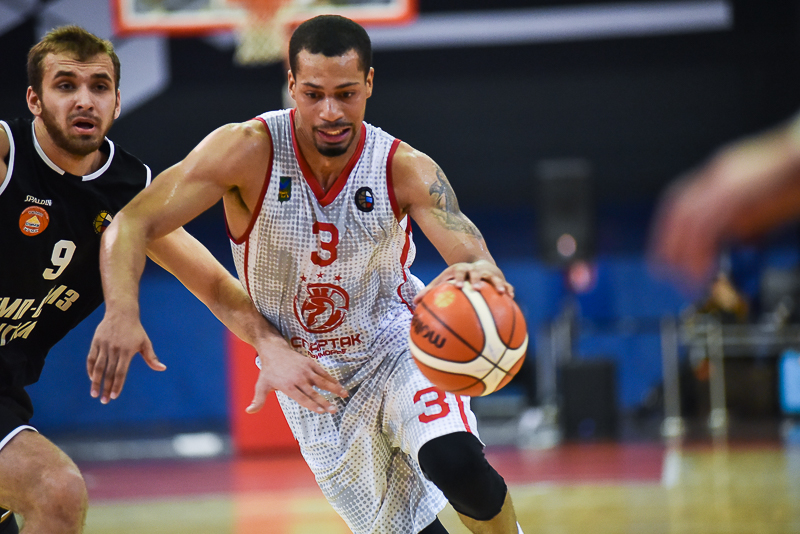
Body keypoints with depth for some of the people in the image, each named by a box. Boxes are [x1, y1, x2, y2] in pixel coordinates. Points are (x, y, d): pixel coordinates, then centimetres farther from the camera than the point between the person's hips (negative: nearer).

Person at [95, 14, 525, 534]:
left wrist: (481, 273, -57)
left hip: (399, 348, 0)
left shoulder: (405, 169, -19)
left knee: (455, 463, -28)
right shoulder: (249, 151, -22)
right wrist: (122, 312, -45)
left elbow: (469, 248, -30)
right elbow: (132, 223, -25)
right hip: (312, 383, 1)